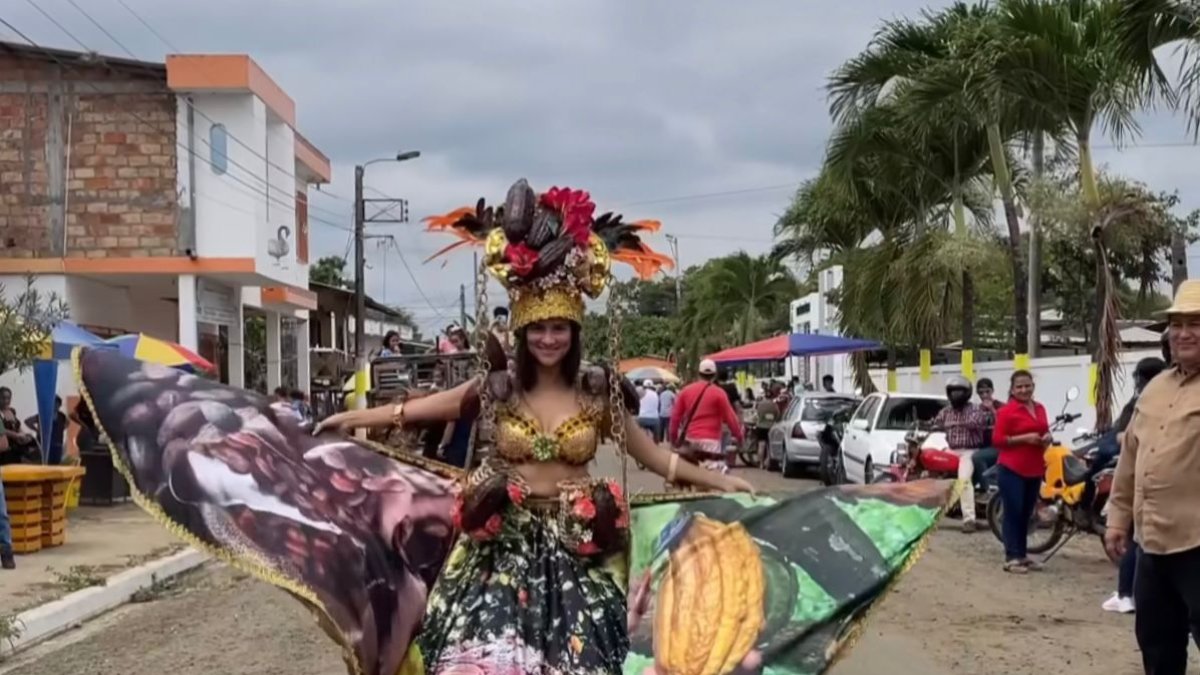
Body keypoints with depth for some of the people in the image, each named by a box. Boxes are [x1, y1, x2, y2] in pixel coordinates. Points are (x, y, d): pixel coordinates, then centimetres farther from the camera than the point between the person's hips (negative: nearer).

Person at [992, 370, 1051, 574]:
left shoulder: (1040, 409, 12)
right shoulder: (1006, 410, -9)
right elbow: (997, 439, -14)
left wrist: (1047, 438, 3)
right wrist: (1024, 438, -20)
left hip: (1034, 470, 7)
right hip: (1012, 470, -7)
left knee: (1026, 514, 13)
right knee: (1013, 513, -4)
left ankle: (1022, 554, 22)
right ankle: (1011, 557, -1)